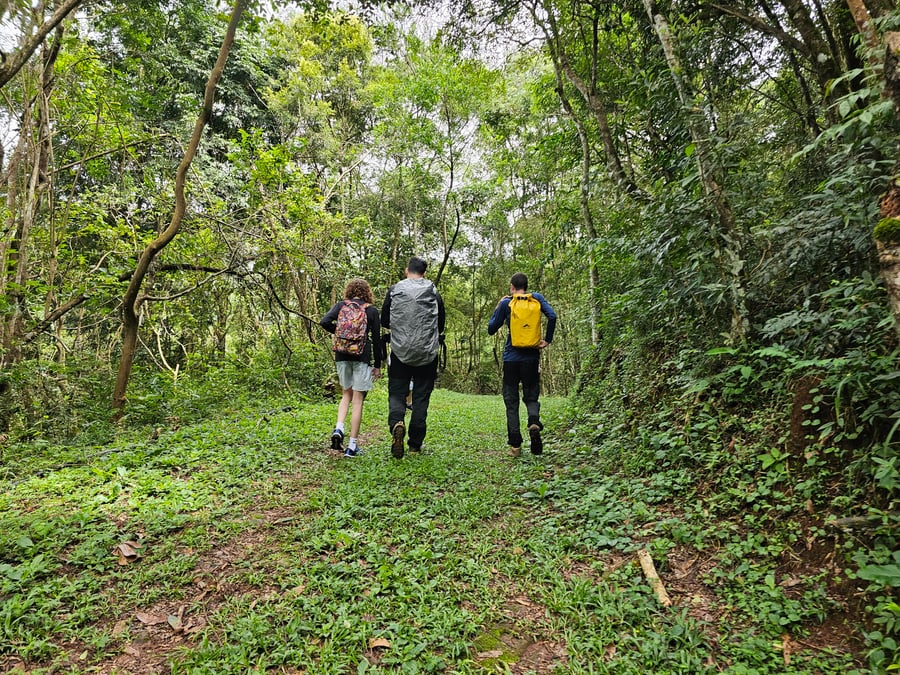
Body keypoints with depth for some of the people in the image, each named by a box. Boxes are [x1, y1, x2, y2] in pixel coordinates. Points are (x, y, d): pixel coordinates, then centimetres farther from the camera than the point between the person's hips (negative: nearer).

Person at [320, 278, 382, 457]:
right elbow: (376, 339, 2)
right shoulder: (372, 310, 1)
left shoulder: (341, 305, 5)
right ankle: (352, 446, 5)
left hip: (342, 356, 2)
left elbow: (324, 322, -10)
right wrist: (378, 365, 8)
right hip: (362, 357, -2)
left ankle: (338, 428, -2)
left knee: (346, 394, 20)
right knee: (358, 400, 2)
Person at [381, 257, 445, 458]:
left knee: (397, 393, 9)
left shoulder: (394, 290, 0)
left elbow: (384, 321, 5)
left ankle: (396, 423, -20)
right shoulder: (433, 292, 0)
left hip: (400, 352, 0)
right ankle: (415, 444, 13)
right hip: (427, 353, 1)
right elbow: (441, 325, 8)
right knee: (421, 397, 9)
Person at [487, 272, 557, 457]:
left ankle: (515, 445, 3)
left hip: (511, 357, -1)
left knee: (511, 402, 6)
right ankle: (534, 420, -18)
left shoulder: (506, 303, -1)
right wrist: (547, 340, -1)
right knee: (531, 396, 13)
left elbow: (491, 329, 3)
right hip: (531, 357, 2)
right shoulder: (536, 298, 5)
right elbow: (552, 316, -10)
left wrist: (498, 307, 12)